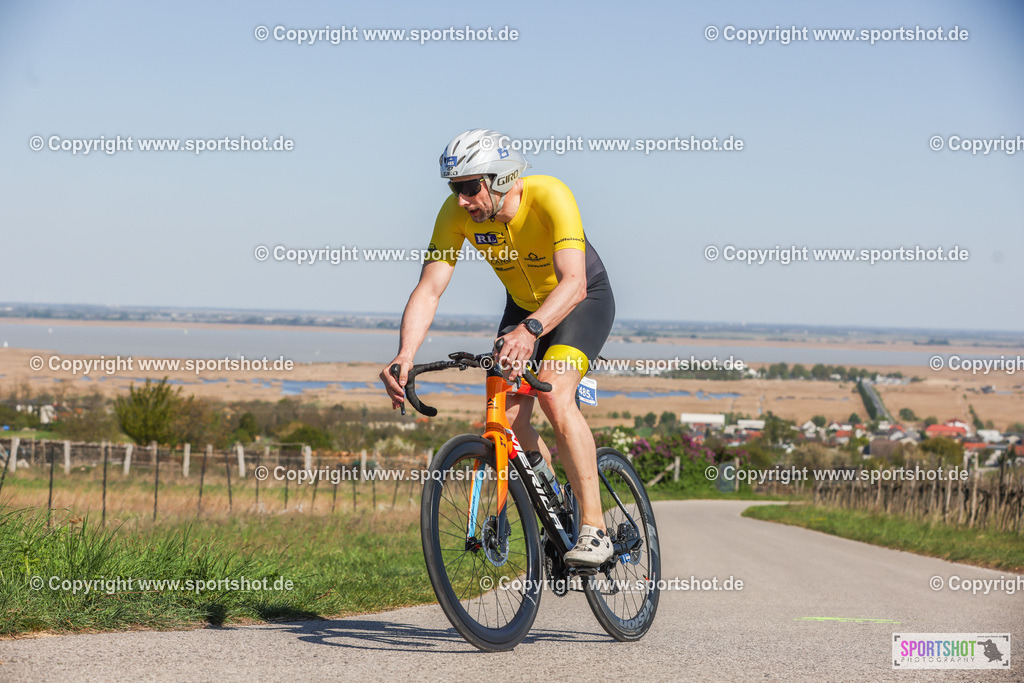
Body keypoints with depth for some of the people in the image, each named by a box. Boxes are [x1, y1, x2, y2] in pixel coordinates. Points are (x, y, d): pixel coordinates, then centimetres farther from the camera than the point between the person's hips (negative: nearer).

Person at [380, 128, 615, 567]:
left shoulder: (549, 197, -36)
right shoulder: (455, 214, -22)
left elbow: (573, 283, -46)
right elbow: (428, 289, -26)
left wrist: (530, 331, -64)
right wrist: (405, 357, -42)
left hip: (583, 300, -5)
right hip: (523, 305, 5)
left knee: (554, 396, -28)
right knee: (508, 419, -9)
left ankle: (594, 530, -25)